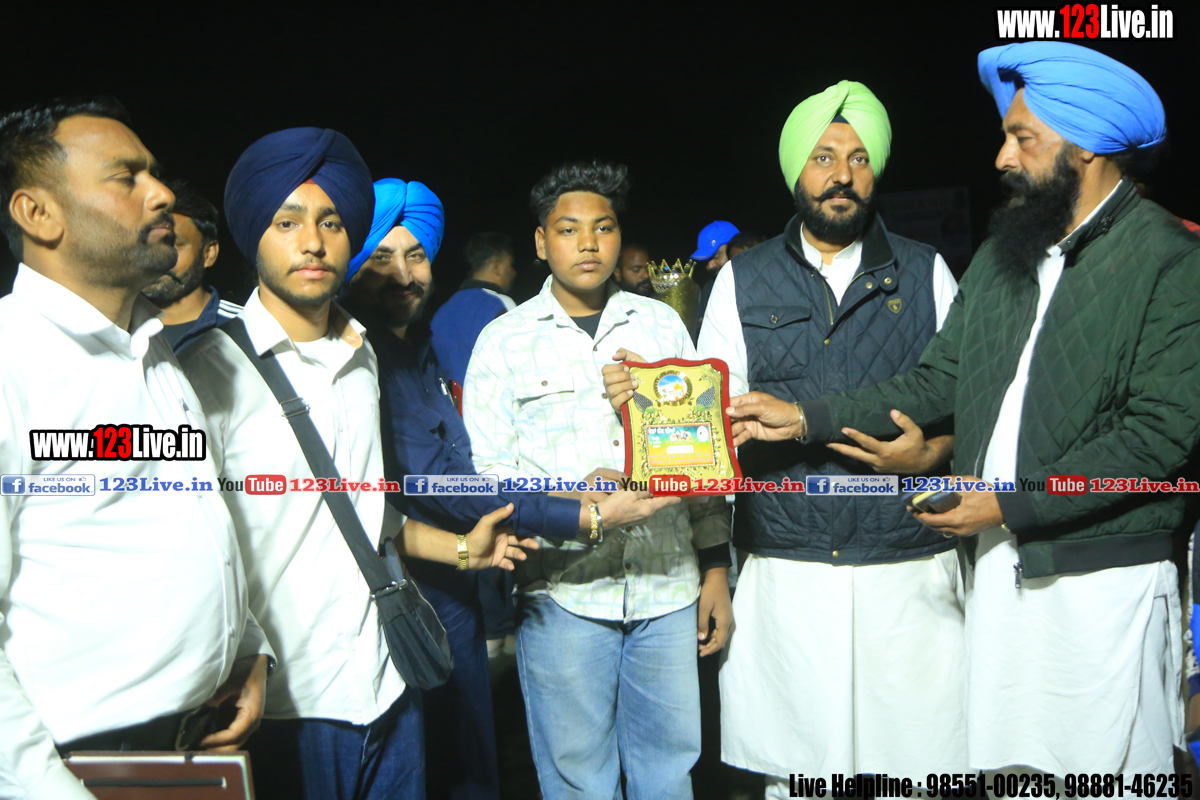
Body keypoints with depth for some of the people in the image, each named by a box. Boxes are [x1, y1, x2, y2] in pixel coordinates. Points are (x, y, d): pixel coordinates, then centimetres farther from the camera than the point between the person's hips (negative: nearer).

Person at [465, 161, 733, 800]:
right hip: (563, 591, -2)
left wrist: (716, 569, 10)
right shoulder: (505, 340, 2)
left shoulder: (662, 324, 10)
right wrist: (581, 510, -16)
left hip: (668, 585, 3)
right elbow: (486, 470, -2)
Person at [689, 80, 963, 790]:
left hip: (909, 565, 0)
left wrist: (929, 453, -11)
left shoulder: (927, 272, 9)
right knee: (794, 772, 6)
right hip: (788, 570, 0)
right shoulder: (744, 280, 9)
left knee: (918, 764, 3)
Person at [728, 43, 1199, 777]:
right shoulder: (1001, 255, 10)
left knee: (1111, 772, 6)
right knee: (1007, 763, 15)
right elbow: (937, 383, 10)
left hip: (1104, 573, -5)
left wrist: (1010, 501, -16)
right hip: (1001, 563, 6)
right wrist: (808, 417, 2)